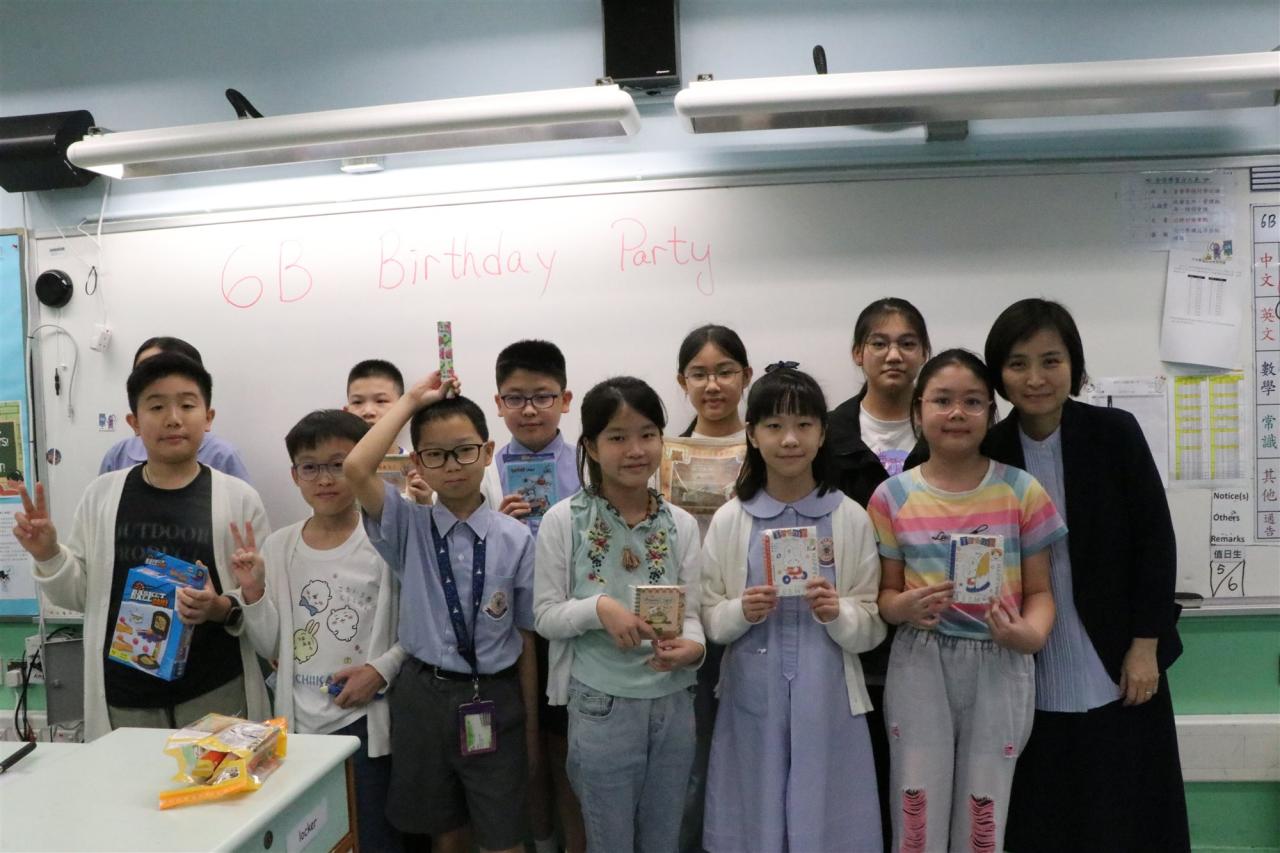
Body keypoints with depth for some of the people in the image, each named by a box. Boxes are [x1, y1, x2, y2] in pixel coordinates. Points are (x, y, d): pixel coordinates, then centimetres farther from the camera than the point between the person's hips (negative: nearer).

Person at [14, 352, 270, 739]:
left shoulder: (239, 497, -4)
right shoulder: (101, 494, 3)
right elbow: (81, 595, 11)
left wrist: (223, 609, -20)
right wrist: (48, 555, -6)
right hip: (124, 703, 2)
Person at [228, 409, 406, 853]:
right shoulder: (277, 546, 2)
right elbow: (271, 648, 5)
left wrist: (383, 669, -18)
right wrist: (253, 591, -9)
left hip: (366, 719, -3)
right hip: (299, 721, 4)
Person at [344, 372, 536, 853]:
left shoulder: (515, 539, -8)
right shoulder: (408, 528, -4)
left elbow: (527, 636, -3)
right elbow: (356, 470, -23)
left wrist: (531, 724, 1)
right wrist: (411, 401, -16)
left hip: (495, 700, -1)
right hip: (424, 697, 1)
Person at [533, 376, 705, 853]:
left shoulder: (681, 524, 0)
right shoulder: (564, 521, -9)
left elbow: (691, 612, 1)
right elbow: (546, 616, -6)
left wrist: (691, 645, -20)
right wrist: (599, 607, -23)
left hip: (673, 704, 3)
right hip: (601, 705, -3)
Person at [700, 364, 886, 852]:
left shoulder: (851, 518, -2)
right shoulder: (729, 521, -1)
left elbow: (872, 626, 1)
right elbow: (708, 619, 3)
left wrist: (837, 613, -19)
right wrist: (742, 611, -17)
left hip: (827, 700, 0)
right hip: (753, 700, 1)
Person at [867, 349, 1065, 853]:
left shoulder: (1022, 491, -2)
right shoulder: (892, 497, -1)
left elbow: (1039, 591, 2)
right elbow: (886, 592, 5)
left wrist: (1031, 634, -19)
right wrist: (902, 608, -17)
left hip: (1000, 666, 0)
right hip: (919, 666, 0)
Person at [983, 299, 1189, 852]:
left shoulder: (1115, 433, -6)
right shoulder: (989, 450, -3)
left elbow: (1155, 541, -5)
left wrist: (1146, 647, -7)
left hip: (1114, 670, -1)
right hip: (1032, 678, 1)